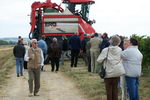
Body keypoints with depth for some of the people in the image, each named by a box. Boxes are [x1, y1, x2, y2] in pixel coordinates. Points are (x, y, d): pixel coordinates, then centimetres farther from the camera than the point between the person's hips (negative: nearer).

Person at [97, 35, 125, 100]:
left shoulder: (106, 50, -14)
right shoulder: (120, 50, -7)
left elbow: (99, 60, -15)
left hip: (108, 73, -2)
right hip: (117, 72, 2)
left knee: (109, 88, 11)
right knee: (115, 88, 15)